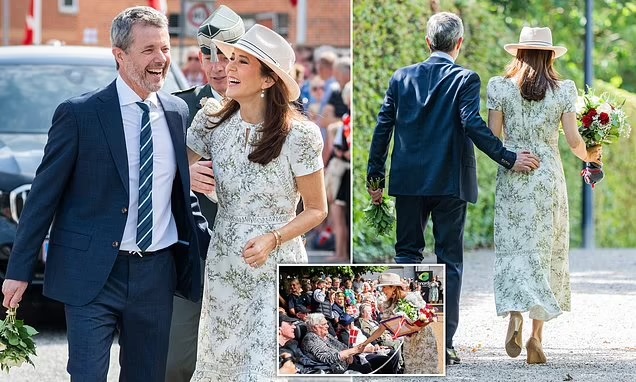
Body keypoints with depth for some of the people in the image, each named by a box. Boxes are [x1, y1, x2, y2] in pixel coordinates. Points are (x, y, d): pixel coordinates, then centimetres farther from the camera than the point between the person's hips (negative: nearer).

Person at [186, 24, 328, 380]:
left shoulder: (298, 134, -14)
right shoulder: (212, 121, -3)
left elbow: (316, 210, -4)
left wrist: (272, 239, -19)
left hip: (278, 272, -4)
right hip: (224, 267, 4)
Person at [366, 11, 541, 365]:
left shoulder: (402, 77, 6)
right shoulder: (465, 79, -5)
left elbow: (383, 127, 5)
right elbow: (473, 124, -17)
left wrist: (375, 178, 10)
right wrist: (509, 159, -11)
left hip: (409, 181, 3)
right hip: (450, 181, -3)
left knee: (407, 255, 12)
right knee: (450, 260, 3)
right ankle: (442, 345, 0)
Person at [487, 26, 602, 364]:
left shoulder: (500, 88, -2)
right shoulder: (563, 91, -2)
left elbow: (492, 137, -3)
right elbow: (573, 140, -4)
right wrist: (589, 156, 16)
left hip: (512, 177, 0)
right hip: (548, 177, 0)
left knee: (514, 250, 4)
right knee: (545, 253, 7)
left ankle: (515, 316, -21)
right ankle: (536, 336, 2)